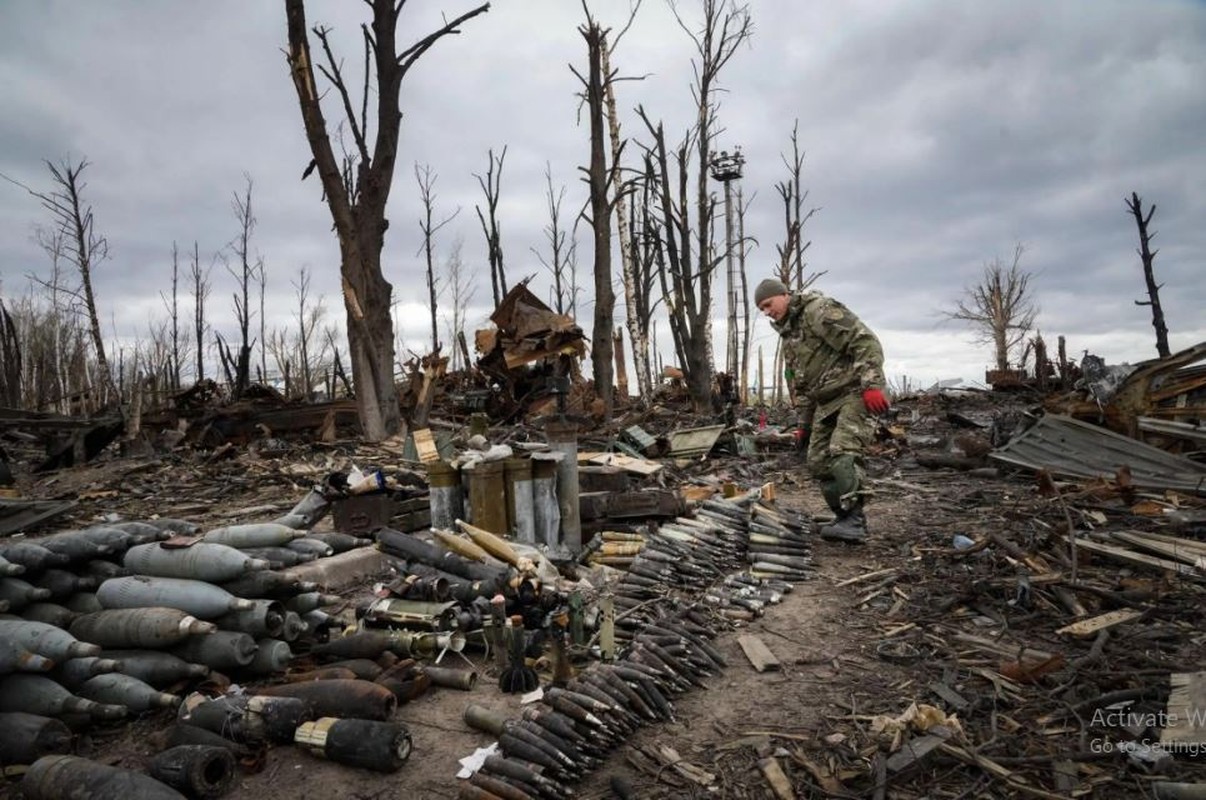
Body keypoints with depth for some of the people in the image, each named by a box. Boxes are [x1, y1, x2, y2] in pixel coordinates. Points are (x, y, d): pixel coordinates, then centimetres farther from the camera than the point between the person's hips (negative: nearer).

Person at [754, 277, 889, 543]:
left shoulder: (819, 310, -10)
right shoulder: (788, 334, 19)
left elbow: (865, 341, -20)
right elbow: (800, 384, 24)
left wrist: (871, 384, -28)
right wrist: (804, 424, 21)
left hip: (855, 393, -9)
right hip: (826, 402, 9)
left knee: (844, 454, -23)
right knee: (819, 462, 5)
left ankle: (855, 521, -20)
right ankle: (845, 517, 14)